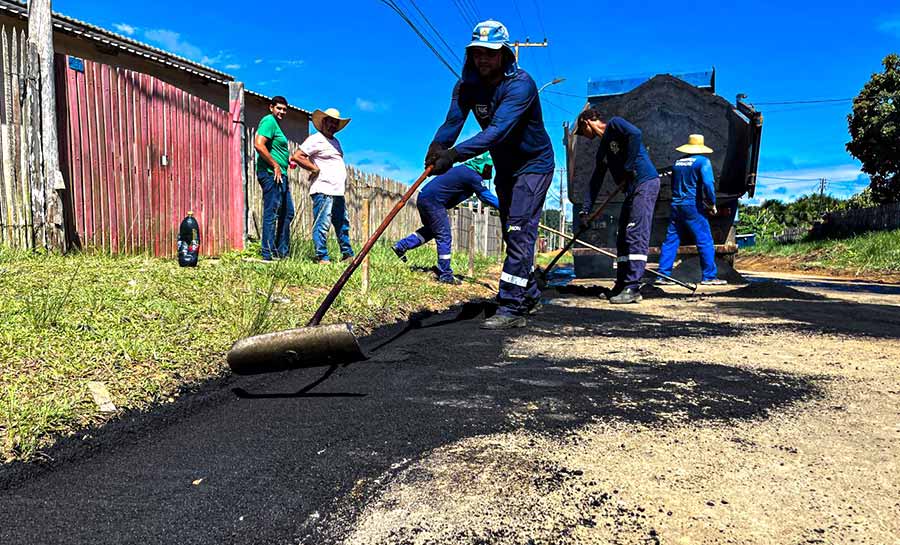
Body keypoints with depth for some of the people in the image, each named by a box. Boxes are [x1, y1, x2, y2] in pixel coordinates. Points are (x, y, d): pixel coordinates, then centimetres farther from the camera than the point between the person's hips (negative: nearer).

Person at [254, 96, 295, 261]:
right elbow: (258, 145, -22)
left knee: (287, 213, 14)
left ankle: (282, 252, 20)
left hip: (280, 175, 11)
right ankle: (268, 254, -4)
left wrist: (288, 158, 20)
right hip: (271, 174, -11)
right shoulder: (269, 121, -9)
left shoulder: (276, 124, 23)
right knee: (271, 213, -8)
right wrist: (275, 166, -20)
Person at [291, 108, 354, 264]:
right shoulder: (315, 139, -5)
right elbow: (296, 157, -13)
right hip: (323, 191, -9)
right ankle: (322, 257, -5)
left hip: (338, 192, 9)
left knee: (343, 224, 14)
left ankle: (347, 255, 22)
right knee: (322, 225, -8)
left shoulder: (335, 141, 21)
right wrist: (316, 169, -11)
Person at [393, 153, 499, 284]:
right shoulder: (473, 176, -13)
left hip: (423, 198, 10)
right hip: (433, 201, -10)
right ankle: (445, 275, 1)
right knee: (444, 237, -4)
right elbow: (487, 197, -13)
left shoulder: (465, 169, 16)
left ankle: (401, 246, 26)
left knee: (431, 229, 27)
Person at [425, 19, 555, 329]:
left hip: (533, 164, -7)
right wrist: (437, 146, -43)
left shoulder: (520, 84, -26)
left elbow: (498, 130, -40)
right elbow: (453, 121, -20)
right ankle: (530, 297, 27)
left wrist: (454, 154, -52)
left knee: (519, 232, -16)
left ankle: (510, 309, -15)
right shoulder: (467, 86, -6)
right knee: (513, 234, 13)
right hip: (504, 168, 7)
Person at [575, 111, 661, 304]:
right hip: (632, 189, 10)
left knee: (636, 235, -14)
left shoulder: (614, 124, 0)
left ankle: (633, 288, -15)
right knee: (622, 238, 9)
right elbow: (595, 182, 23)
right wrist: (585, 210, 20)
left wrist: (628, 168, -19)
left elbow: (635, 133, -21)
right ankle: (622, 285, 15)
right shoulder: (602, 151, 23)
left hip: (645, 182, -10)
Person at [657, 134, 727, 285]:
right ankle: (709, 276, 2)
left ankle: (663, 275, 6)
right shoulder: (703, 161, -4)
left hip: (676, 205, 6)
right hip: (693, 207, -6)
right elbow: (708, 184, -15)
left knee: (671, 240, 7)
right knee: (705, 241, 1)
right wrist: (712, 204, -5)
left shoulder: (678, 162, 13)